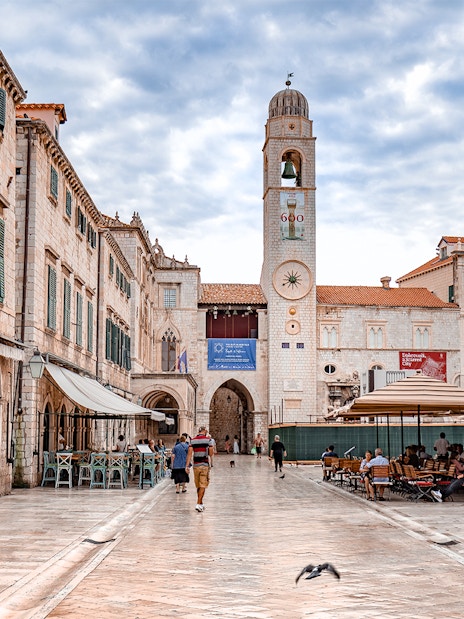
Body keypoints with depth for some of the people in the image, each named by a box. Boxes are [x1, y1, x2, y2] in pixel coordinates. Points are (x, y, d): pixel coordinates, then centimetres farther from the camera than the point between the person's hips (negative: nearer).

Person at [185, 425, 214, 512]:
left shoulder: (192, 440, 4)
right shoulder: (208, 440, -3)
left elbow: (189, 453, -3)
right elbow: (211, 454, -2)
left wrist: (187, 465, -4)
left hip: (196, 465, 4)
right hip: (205, 465, -4)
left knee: (198, 486, 14)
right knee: (203, 486, -3)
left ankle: (201, 503, 24)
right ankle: (198, 504, -13)